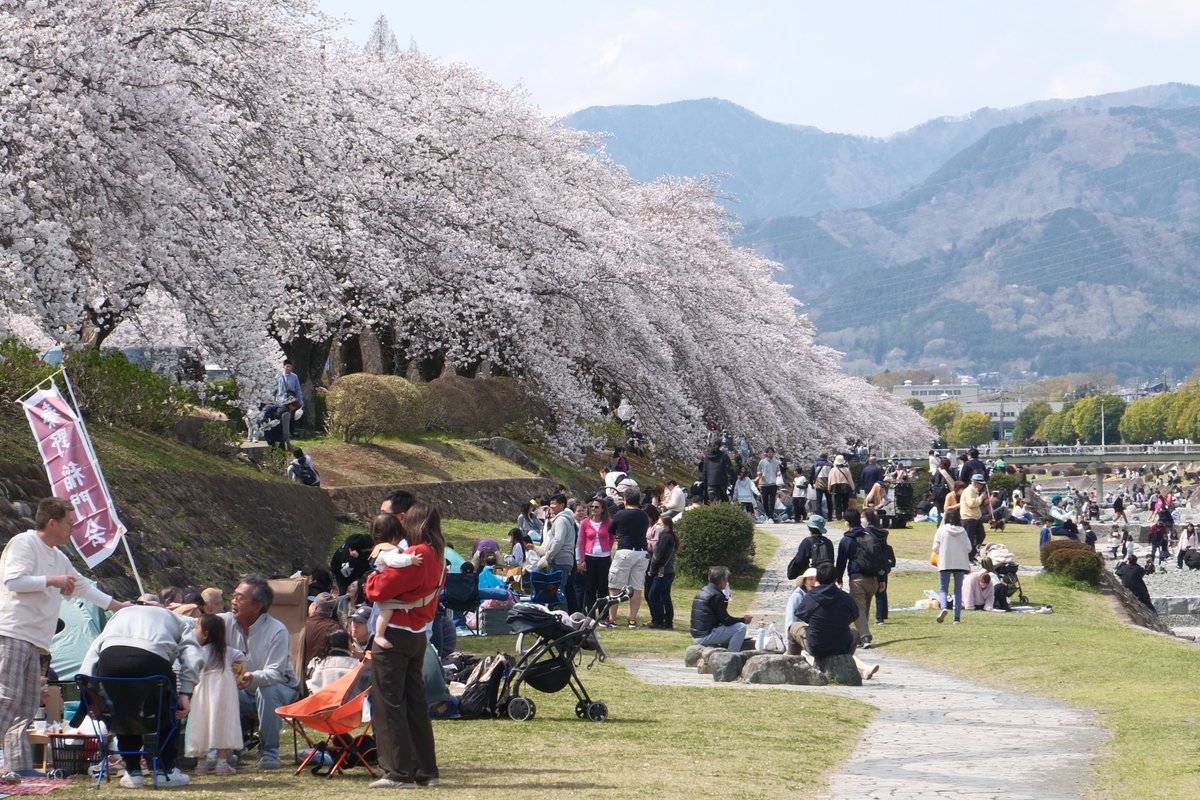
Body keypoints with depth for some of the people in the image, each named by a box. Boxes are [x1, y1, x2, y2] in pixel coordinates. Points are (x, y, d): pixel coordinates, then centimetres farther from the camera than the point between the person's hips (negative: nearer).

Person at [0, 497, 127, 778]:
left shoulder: (58, 558, 23)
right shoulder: (23, 544, -5)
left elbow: (84, 587, 33)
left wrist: (122, 607, 34)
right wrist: (53, 580, -12)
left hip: (33, 639, 10)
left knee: (27, 704, 5)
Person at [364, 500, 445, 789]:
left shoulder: (416, 556, -19)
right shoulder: (438, 557, 10)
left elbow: (379, 589, -20)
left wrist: (373, 578, 1)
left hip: (395, 635, -9)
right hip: (418, 634, 9)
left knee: (387, 704, -3)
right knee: (415, 702, 15)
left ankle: (399, 772, -4)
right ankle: (426, 770, 19)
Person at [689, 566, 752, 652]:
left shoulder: (701, 591, 13)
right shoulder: (717, 596, -16)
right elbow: (726, 621, -13)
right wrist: (743, 620, 1)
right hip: (706, 636, -10)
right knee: (741, 627, -10)